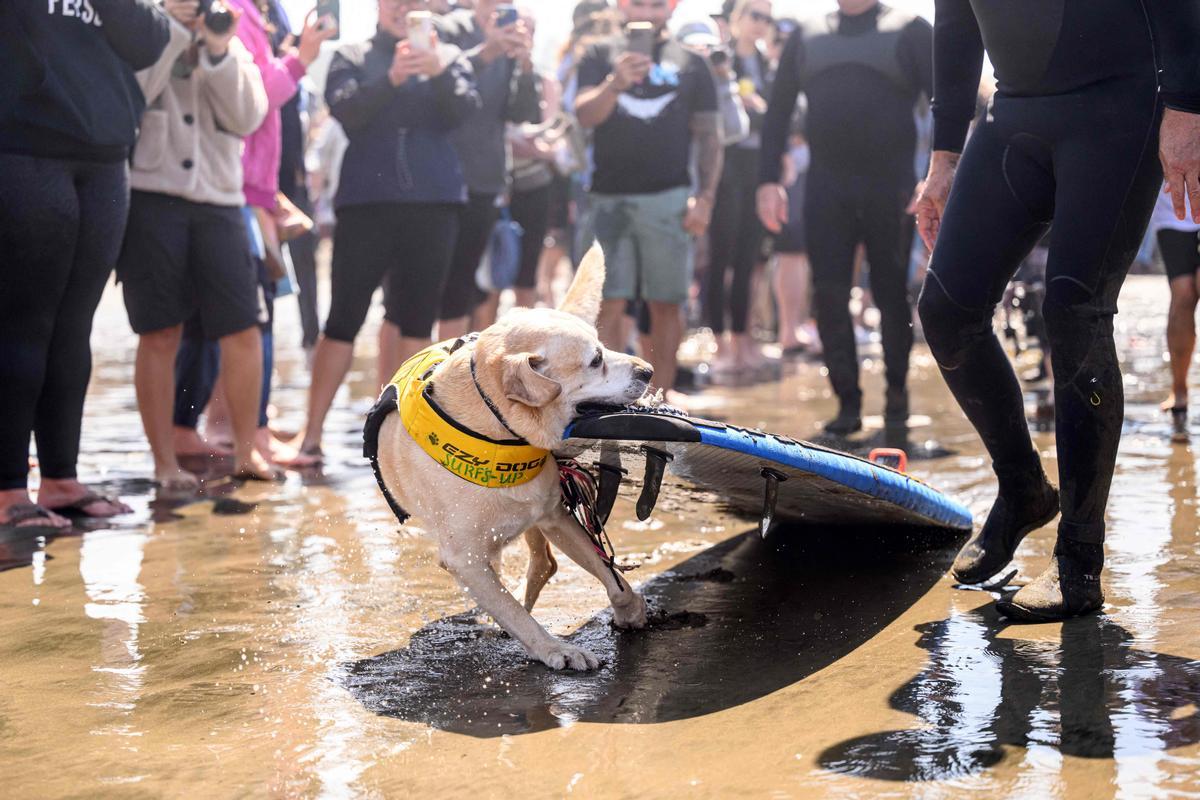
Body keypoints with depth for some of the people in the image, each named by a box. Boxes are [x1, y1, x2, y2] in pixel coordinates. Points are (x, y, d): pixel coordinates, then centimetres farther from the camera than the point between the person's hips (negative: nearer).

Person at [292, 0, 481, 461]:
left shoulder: (448, 58, 11)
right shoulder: (352, 57, 8)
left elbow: (464, 111, -6)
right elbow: (346, 110, -10)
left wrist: (439, 72, -24)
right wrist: (392, 79, -26)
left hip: (434, 202, 2)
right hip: (366, 202, -1)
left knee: (418, 319, 4)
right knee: (344, 318, -3)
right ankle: (312, 435, 1)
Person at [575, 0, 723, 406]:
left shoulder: (690, 63, 11)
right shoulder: (601, 57, 10)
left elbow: (709, 136, 9)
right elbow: (585, 115, -5)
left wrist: (705, 198, -2)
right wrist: (615, 83, -25)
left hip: (669, 199, 1)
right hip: (609, 198, 0)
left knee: (666, 304, 2)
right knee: (609, 303, -4)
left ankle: (662, 390, 11)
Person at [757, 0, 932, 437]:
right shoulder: (807, 36, 11)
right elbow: (778, 111, 12)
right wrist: (769, 180, 3)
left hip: (890, 185, -3)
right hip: (826, 188, 3)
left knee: (892, 294, 3)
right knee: (829, 294, -1)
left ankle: (897, 401, 14)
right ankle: (847, 401, 6)